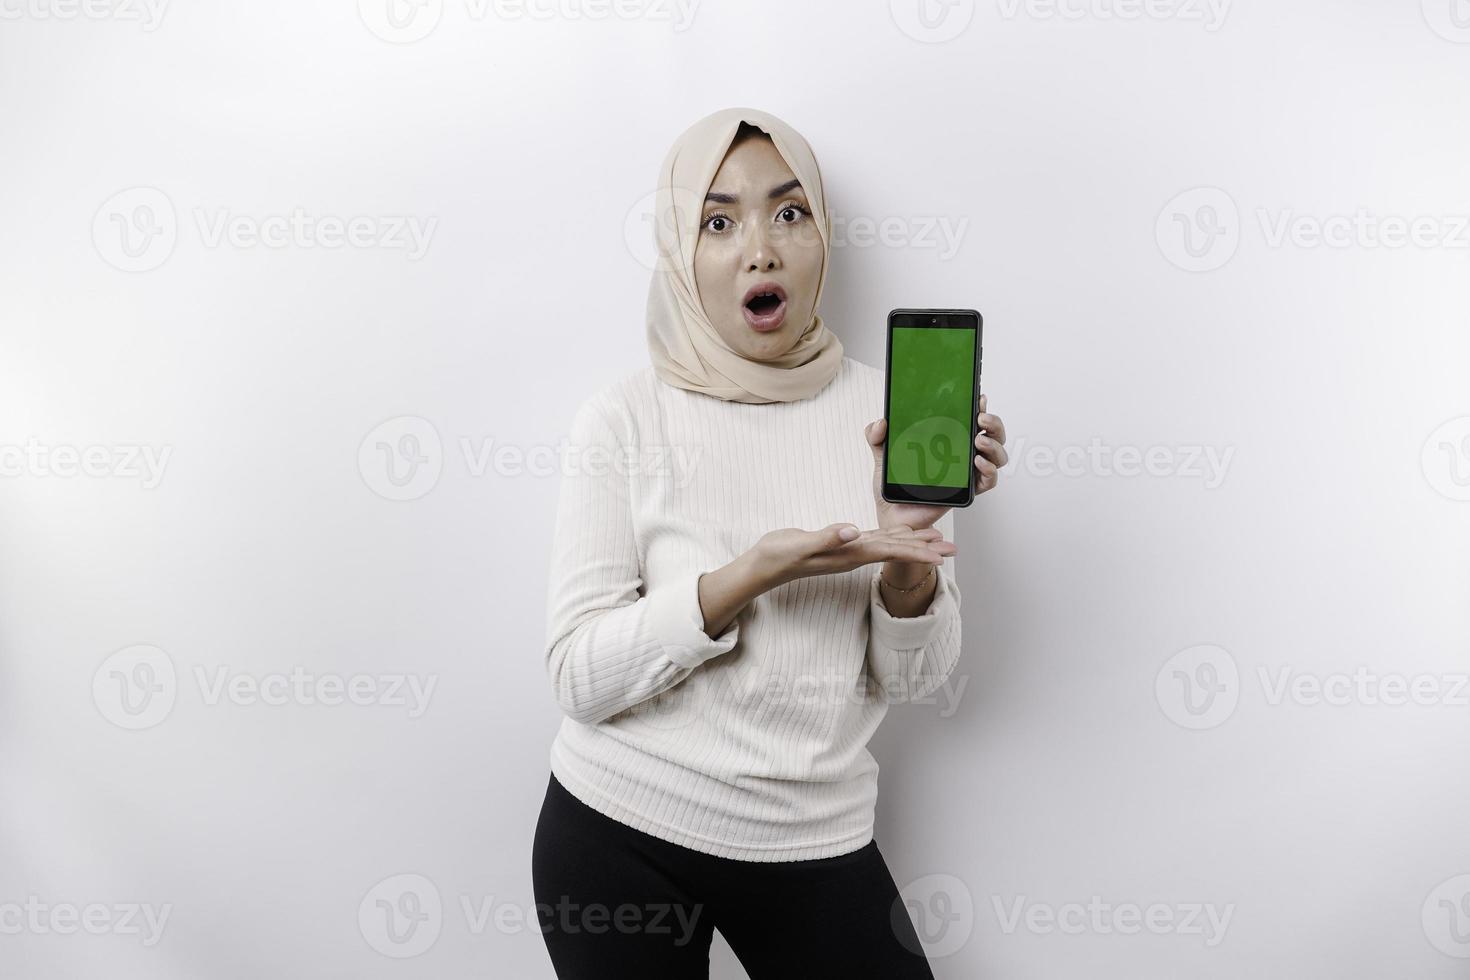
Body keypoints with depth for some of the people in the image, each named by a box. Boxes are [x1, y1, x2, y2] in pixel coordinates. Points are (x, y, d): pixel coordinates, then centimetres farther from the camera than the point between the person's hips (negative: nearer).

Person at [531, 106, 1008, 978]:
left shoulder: (888, 409, -4)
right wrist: (752, 574, -26)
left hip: (814, 841, 2)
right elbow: (582, 676, -14)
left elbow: (913, 678, -4)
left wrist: (910, 547, -23)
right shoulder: (626, 418, -10)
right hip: (620, 836, -1)